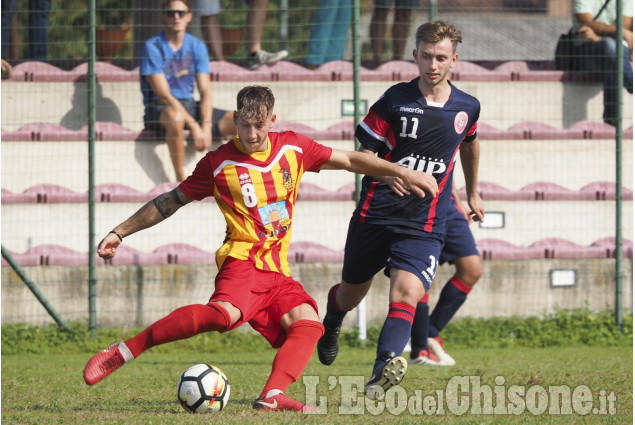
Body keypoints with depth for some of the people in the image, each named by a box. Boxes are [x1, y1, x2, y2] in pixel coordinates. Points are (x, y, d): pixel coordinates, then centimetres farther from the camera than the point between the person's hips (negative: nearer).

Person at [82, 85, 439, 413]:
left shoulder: (293, 147, 11)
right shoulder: (218, 164, 1)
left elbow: (350, 160, 19)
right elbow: (169, 203, 9)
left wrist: (403, 172, 14)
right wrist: (120, 233, 8)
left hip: (278, 271, 6)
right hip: (243, 261, -6)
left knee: (308, 323, -21)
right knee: (225, 313, -35)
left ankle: (273, 396, -37)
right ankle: (123, 352, -34)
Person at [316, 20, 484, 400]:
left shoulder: (467, 108, 4)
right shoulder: (396, 100, -4)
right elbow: (365, 152, 1)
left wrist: (473, 193, 38)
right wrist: (389, 172, -20)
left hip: (424, 225, 0)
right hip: (375, 214, 0)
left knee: (407, 293, -24)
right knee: (351, 295, 17)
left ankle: (385, 366, -41)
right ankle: (331, 324, 53)